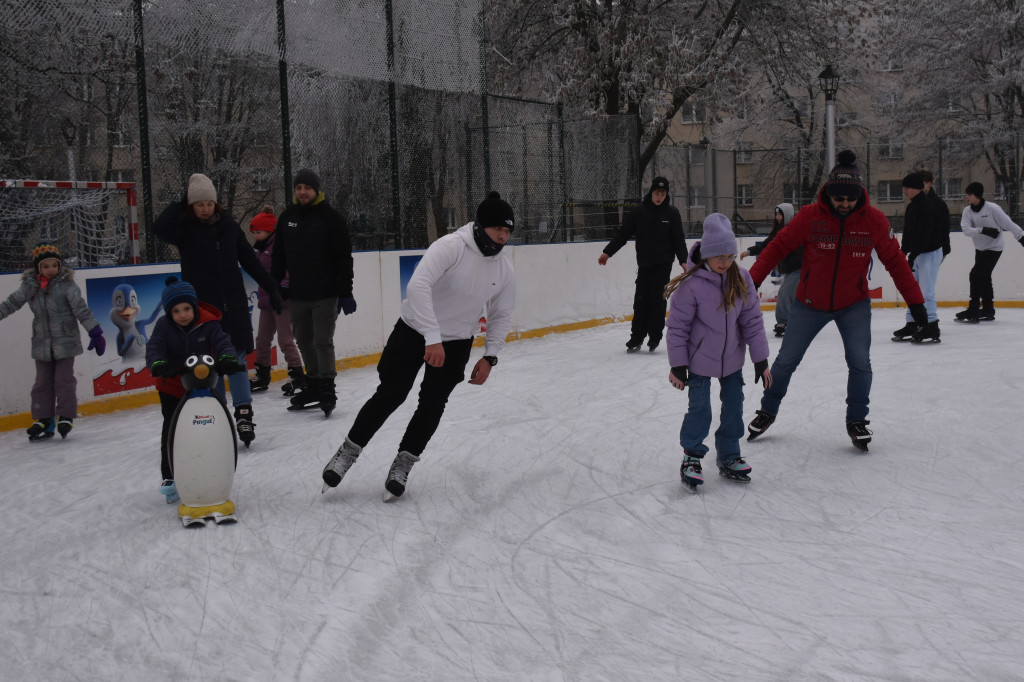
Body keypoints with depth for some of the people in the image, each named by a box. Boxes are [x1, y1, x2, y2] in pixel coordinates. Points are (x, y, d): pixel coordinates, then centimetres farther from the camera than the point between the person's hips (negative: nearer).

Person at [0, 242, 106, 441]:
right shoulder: (30, 285, 2)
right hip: (42, 343, 4)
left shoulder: (66, 284, -8)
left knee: (64, 380, 0)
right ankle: (43, 420, 17)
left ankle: (66, 417, 12)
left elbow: (81, 309, -9)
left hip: (65, 342, -4)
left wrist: (95, 333, -11)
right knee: (42, 382, 8)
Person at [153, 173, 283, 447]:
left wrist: (271, 288, 11)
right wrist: (182, 204, -18)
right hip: (202, 307, -2)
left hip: (234, 305, 2)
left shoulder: (228, 226, 4)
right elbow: (160, 227, -27)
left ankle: (244, 415, 6)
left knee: (237, 360, 3)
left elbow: (250, 260, 10)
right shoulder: (184, 227, -4)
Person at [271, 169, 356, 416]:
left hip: (325, 294, -5)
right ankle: (313, 385, 23)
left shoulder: (330, 217, -6)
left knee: (323, 341, -6)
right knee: (304, 340, 12)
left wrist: (345, 293, -10)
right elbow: (279, 257, 15)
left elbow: (343, 258, -7)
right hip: (297, 294, 5)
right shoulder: (287, 218, 8)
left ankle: (327, 389, 1)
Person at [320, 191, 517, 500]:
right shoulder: (451, 246, -25)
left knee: (432, 404, 0)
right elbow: (418, 286, -35)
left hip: (456, 342, 4)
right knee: (391, 394, -4)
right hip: (414, 330, -4)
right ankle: (348, 452, 13)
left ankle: (402, 465, 16)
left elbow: (501, 315, 6)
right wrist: (432, 339, -39)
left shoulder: (505, 271, -7)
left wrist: (489, 356, -4)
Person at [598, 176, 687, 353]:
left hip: (663, 265, -1)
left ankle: (655, 337, 4)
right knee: (641, 300, 0)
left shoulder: (672, 213, 0)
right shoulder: (639, 212, 0)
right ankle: (636, 338, 6)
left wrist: (683, 260, -8)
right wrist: (607, 252, -5)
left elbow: (678, 239, 2)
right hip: (644, 264, 1)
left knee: (658, 299, -4)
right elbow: (622, 234, 1)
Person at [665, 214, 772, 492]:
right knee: (700, 410, -4)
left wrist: (761, 360, -1)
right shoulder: (691, 284, -21)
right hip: (699, 359, -4)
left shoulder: (741, 278, -9)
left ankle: (729, 458, 28)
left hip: (732, 357, 4)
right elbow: (678, 326, -14)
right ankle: (691, 458, 17)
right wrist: (677, 366, -11)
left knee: (734, 408, 10)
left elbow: (752, 320, -3)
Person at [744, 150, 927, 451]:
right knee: (786, 360, 8)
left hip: (854, 304, 0)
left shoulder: (874, 220, -13)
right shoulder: (810, 216, -17)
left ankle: (856, 421, 12)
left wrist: (915, 300, -4)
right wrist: (753, 280, -15)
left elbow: (895, 260, -4)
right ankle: (767, 411, 30)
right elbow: (778, 246, -9)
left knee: (860, 362, -9)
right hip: (810, 303, 0)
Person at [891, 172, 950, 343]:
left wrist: (913, 254, -30)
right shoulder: (912, 207, 13)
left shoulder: (928, 206, -18)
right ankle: (912, 325, 19)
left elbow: (924, 233, -26)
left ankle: (932, 329, -8)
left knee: (926, 290, -12)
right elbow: (908, 232, 19)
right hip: (917, 252, 10)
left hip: (930, 252, -10)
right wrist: (904, 251, 16)